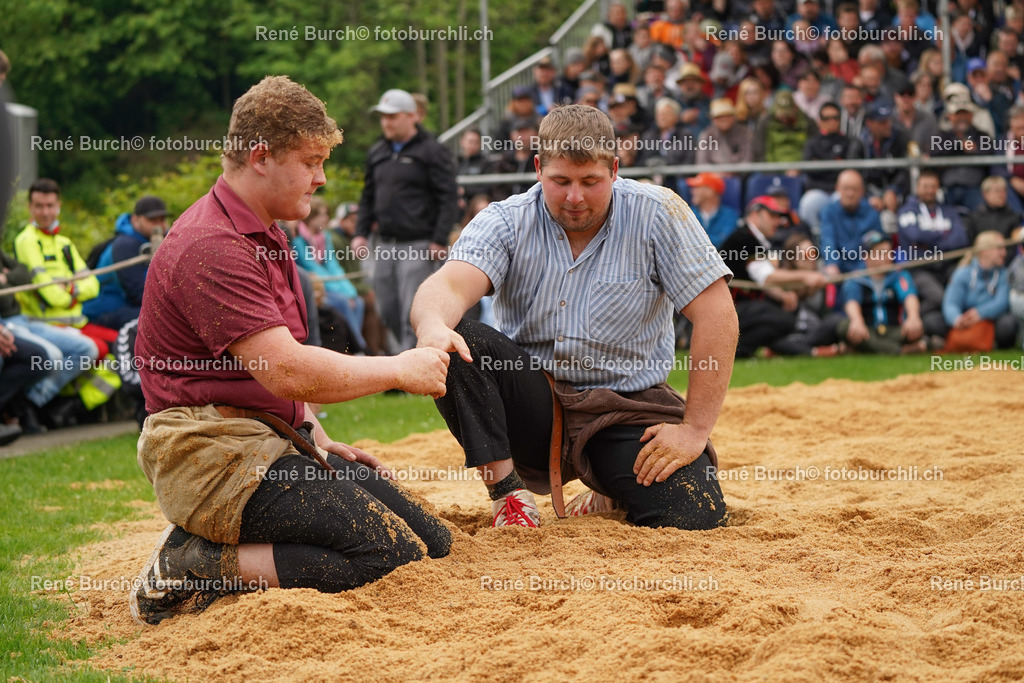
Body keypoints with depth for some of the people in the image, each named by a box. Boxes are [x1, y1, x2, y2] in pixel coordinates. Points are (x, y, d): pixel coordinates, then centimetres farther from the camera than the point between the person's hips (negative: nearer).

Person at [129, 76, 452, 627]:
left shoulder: (265, 235, 19)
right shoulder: (212, 248, -17)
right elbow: (285, 371, -24)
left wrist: (316, 440, 15)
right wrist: (399, 370, -13)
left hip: (276, 442, 11)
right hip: (215, 453, -11)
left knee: (433, 541, 2)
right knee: (391, 555, -22)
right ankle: (198, 569, -14)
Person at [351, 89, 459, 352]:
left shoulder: (432, 151, -4)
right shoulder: (377, 153, 16)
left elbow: (449, 199, -8)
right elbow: (368, 197, 23)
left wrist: (440, 240, -15)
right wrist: (360, 233, 12)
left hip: (417, 245, -7)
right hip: (386, 246, 7)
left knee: (412, 313, -11)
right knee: (389, 310, 7)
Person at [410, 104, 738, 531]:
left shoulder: (656, 214, -7)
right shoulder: (505, 221, -4)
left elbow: (716, 316, -9)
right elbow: (451, 285, -23)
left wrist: (695, 430, -15)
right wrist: (433, 326, -49)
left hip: (628, 409, 0)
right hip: (531, 408, 0)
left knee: (696, 520, -23)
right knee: (453, 342, -26)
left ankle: (615, 494, 13)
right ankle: (509, 495, -15)